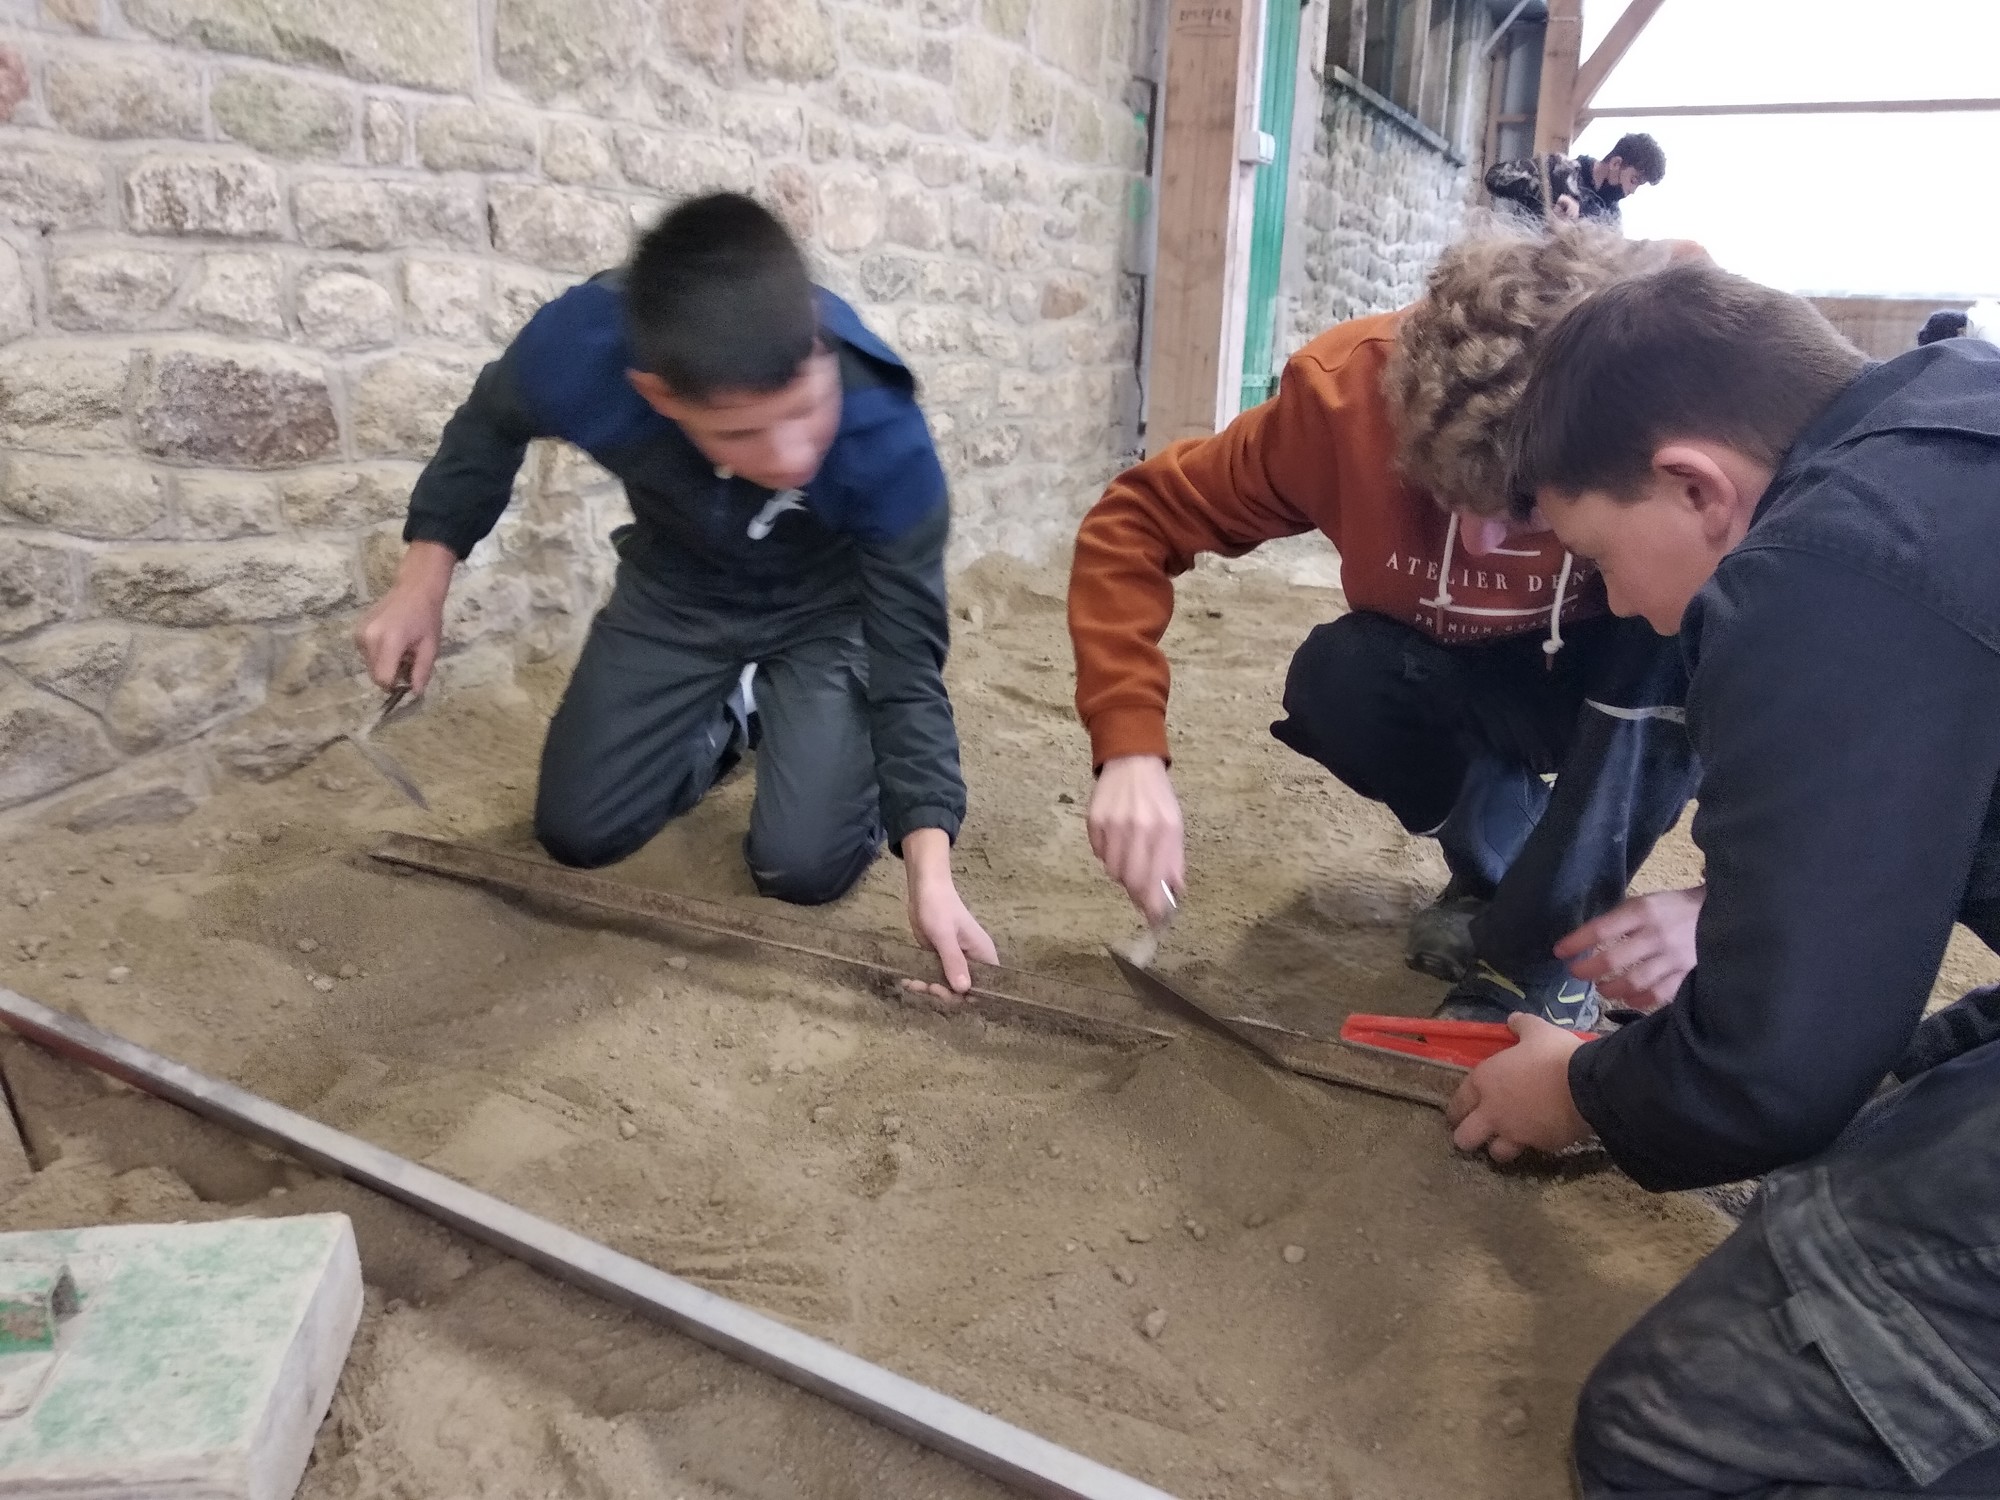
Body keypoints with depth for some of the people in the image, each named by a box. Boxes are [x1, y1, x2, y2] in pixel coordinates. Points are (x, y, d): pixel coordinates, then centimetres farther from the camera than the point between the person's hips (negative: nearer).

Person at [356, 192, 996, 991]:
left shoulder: (886, 442, -38)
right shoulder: (578, 350, -34)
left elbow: (909, 664, -28)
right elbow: (490, 424, -6)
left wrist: (930, 869, -37)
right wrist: (424, 574, -13)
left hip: (826, 606, -2)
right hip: (676, 592, 3)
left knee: (805, 865, -13)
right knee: (576, 831, 3)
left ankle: (778, 719, 18)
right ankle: (732, 718, 28)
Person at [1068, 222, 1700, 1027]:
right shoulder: (1349, 386, -30)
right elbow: (1136, 518, -24)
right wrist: (1131, 749, -37)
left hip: (1638, 691, -1)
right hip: (1452, 680, 2)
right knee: (1335, 680, -30)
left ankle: (1542, 951, -21)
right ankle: (1505, 862, -3)